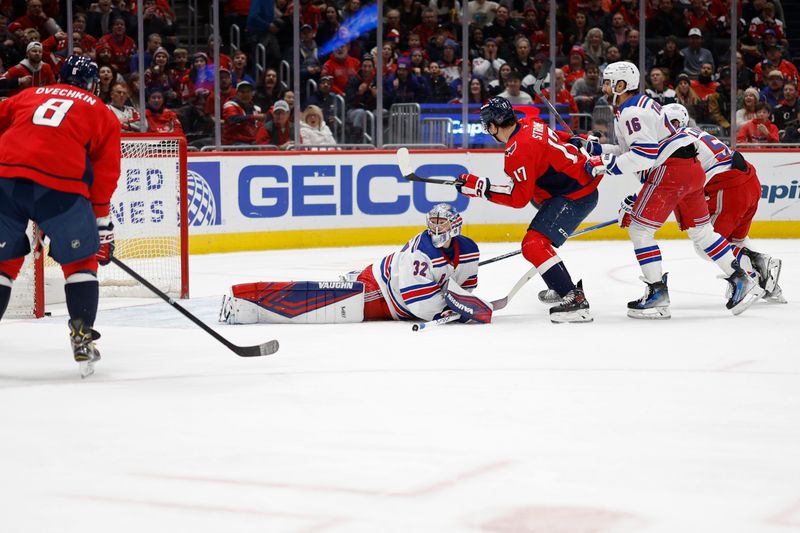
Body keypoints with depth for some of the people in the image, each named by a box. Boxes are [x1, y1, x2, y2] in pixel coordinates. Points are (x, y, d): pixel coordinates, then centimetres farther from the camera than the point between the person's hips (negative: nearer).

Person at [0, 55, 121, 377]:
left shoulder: (30, 95, 28)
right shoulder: (102, 114, 20)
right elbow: (104, 175, 15)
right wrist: (102, 226, 19)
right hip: (58, 183, -2)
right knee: (80, 261, 16)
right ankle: (82, 337, 7)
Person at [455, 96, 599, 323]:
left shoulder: (519, 149, -22)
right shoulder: (530, 125, 6)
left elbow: (519, 197, -24)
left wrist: (480, 186, -21)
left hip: (574, 197, -11)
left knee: (533, 245, -19)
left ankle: (575, 300, -26)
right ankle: (561, 286, 36)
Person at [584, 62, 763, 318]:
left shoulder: (631, 112, -11)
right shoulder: (641, 104, 22)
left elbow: (645, 153, -21)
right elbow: (631, 150, 25)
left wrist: (607, 164, -18)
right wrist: (598, 149, 17)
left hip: (671, 170, -10)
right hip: (691, 169, 10)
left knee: (638, 228, -6)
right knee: (700, 231, 17)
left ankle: (657, 293, -6)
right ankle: (741, 281, 18)